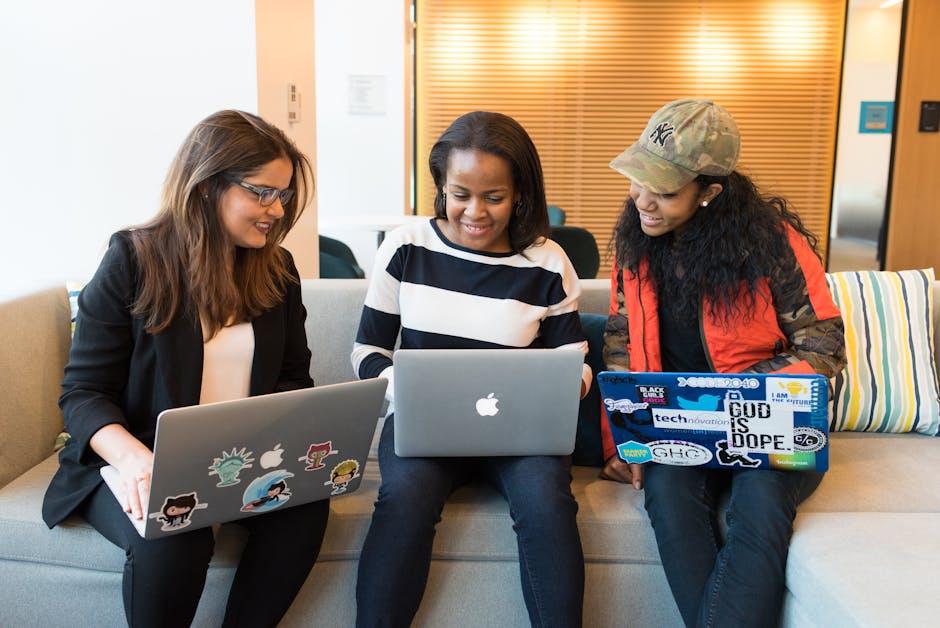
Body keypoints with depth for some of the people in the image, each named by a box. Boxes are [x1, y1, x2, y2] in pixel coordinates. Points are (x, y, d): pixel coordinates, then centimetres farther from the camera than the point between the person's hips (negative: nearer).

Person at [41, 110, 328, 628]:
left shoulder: (277, 269, 7)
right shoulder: (133, 261, -6)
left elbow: (293, 376, 9)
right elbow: (83, 393, -8)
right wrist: (133, 457, -29)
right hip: (144, 465, -3)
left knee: (307, 504, -26)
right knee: (173, 536, -33)